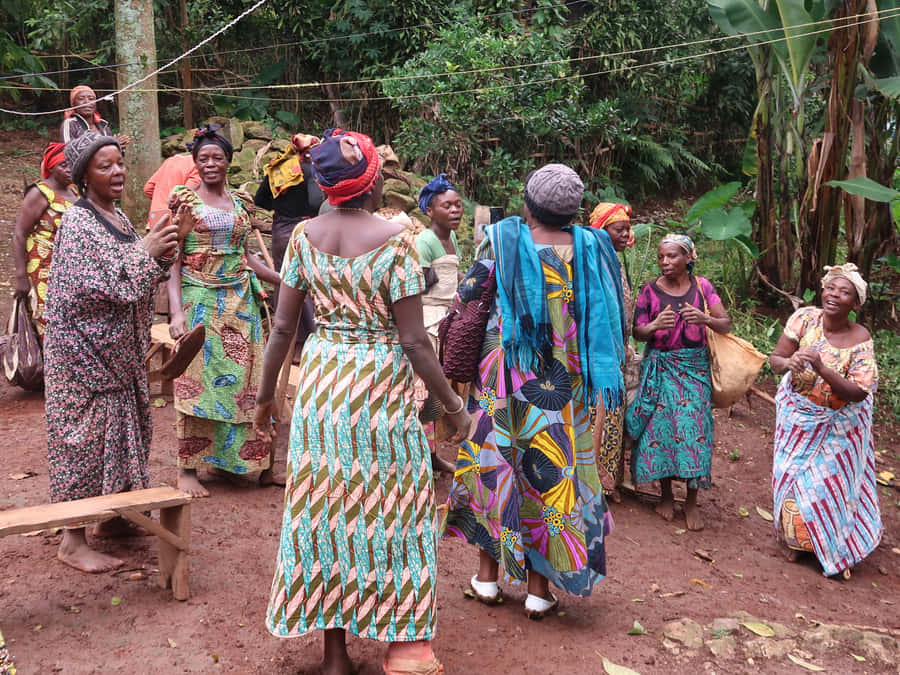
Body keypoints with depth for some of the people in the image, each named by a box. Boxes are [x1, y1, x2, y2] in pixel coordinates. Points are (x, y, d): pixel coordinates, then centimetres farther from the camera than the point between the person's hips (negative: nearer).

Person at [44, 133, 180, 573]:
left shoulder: (118, 219, 10)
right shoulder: (76, 222, -15)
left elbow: (140, 280, 14)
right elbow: (100, 287, -23)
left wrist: (162, 251, -3)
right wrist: (147, 252, -19)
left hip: (120, 351, 8)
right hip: (84, 350, -8)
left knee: (121, 430, 15)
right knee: (85, 435, -2)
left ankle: (111, 516, 29)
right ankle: (73, 540, 8)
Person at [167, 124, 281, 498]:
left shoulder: (239, 203, 11)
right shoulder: (185, 200, -2)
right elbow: (172, 259, -7)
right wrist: (176, 310, -17)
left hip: (240, 302, 4)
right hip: (200, 301, -4)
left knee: (245, 379, 6)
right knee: (197, 382, -2)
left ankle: (252, 460, 19)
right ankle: (188, 468, 7)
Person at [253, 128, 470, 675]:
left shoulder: (305, 235, 0)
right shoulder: (395, 240, -13)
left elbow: (283, 327, 2)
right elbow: (413, 341, -14)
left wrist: (266, 395, 14)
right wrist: (454, 407, -5)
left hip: (322, 380, 4)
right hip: (382, 382, -4)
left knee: (326, 506, 13)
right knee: (391, 506, 10)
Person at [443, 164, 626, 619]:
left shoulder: (502, 239, -6)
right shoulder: (589, 247, -3)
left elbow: (466, 298, -3)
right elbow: (604, 317, 0)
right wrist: (600, 375, 12)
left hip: (502, 376, 0)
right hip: (561, 386, 1)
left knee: (492, 461, 14)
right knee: (550, 469, 9)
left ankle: (488, 575, 24)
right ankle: (540, 586, 17)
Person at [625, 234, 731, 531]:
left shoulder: (701, 286, 2)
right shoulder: (650, 290, 1)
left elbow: (726, 325, -1)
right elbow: (637, 332, -1)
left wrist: (705, 319, -22)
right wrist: (656, 325, -22)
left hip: (694, 367, 0)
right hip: (659, 368, 0)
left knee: (694, 428, -5)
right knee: (660, 426, 0)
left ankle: (692, 501, 7)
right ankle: (666, 495, 19)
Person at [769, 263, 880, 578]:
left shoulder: (860, 339, -20)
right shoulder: (805, 318, -16)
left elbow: (857, 393, -24)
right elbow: (775, 359, -12)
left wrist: (821, 368, -37)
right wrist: (788, 362, -36)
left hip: (840, 422, -2)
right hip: (799, 415, 2)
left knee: (834, 480, 6)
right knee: (794, 475, 10)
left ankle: (838, 549, 30)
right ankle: (799, 538, 34)